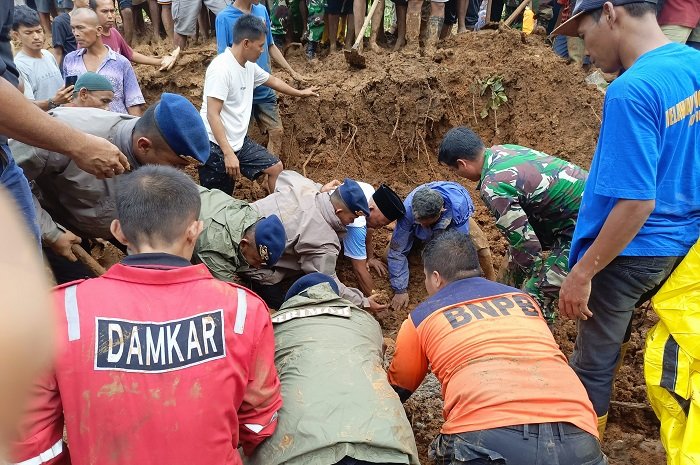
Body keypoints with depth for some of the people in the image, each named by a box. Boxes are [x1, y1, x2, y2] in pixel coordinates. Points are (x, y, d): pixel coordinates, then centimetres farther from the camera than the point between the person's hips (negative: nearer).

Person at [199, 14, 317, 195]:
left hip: (239, 141, 9)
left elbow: (272, 80, 26)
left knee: (276, 168, 10)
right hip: (216, 146, -9)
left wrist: (300, 93, 40)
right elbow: (212, 115, -24)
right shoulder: (221, 69, -21)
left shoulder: (249, 65, 5)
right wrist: (228, 153, -30)